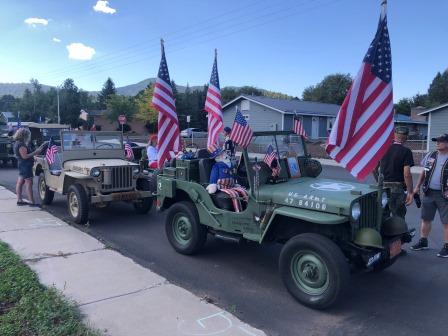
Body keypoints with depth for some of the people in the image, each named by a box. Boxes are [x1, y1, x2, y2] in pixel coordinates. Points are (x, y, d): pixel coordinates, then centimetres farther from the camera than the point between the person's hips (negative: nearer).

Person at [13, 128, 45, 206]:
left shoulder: (19, 143, 15)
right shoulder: (21, 145, -17)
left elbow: (27, 153, 16)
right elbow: (25, 156, -23)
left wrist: (38, 149, 14)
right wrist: (35, 152, -19)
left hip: (22, 165, 11)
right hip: (25, 165, -11)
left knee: (20, 183, 13)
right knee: (29, 183, -11)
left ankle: (19, 200, 21)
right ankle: (31, 202, -11)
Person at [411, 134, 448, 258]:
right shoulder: (430, 155, 7)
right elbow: (423, 172, 14)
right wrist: (417, 187, 9)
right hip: (429, 192, 5)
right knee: (425, 219, 13)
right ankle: (423, 242, 27)